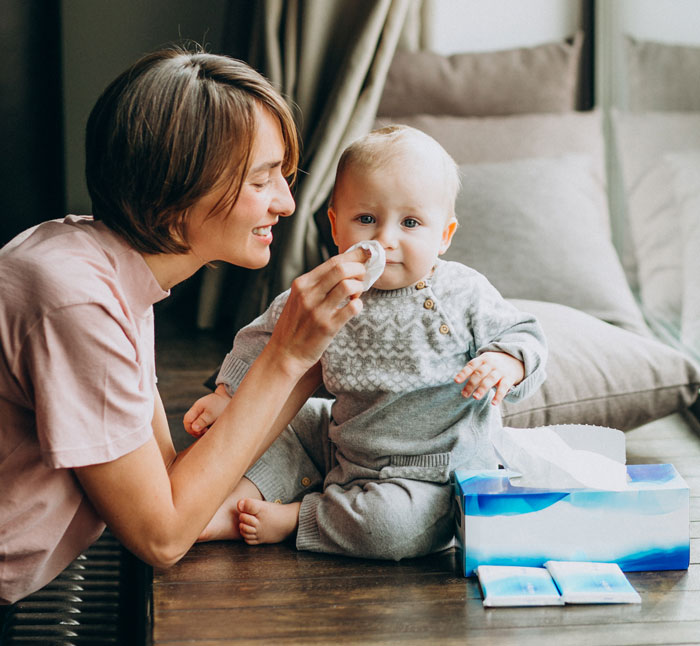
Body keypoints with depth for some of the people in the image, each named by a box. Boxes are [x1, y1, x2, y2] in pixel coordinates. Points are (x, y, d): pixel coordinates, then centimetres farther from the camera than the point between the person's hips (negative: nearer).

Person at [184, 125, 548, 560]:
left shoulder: (464, 295, -15)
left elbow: (524, 336, -4)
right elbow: (266, 337, 10)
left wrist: (506, 363, -27)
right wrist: (227, 394, 1)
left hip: (433, 474, -5)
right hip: (345, 450, 5)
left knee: (392, 525, -31)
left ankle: (292, 520, -12)